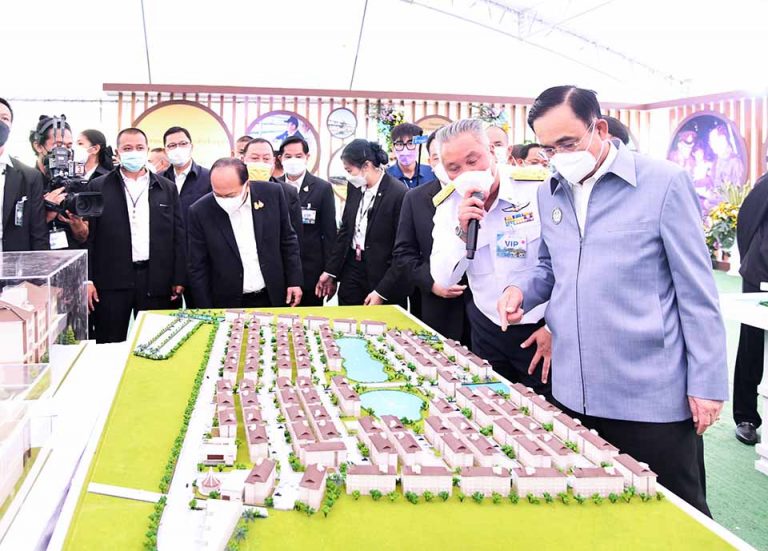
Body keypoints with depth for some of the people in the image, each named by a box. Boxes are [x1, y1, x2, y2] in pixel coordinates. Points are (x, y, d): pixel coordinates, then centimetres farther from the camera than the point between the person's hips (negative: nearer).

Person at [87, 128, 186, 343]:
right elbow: (88, 236, 3)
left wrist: (179, 280, 1)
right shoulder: (99, 187, 5)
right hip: (112, 280, -1)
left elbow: (178, 236, 7)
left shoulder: (167, 188, 9)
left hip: (156, 280, 1)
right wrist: (88, 279, -3)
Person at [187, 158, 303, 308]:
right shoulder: (200, 212, -12)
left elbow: (287, 239, 2)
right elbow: (198, 268, -6)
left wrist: (294, 281, 0)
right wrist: (207, 313, -6)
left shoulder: (272, 193, -9)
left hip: (274, 298, 1)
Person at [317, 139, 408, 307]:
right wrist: (330, 271, 9)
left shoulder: (399, 193, -17)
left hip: (384, 277, -6)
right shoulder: (354, 187, 3)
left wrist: (381, 292, -16)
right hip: (351, 270, 6)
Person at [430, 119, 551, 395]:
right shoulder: (448, 208, -1)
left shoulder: (538, 191, -15)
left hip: (541, 331, -4)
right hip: (487, 329, 4)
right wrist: (462, 231, -21)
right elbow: (444, 280, -5)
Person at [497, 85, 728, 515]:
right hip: (573, 393, 6)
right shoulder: (549, 193, 8)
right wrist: (523, 290, -1)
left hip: (653, 396, -5)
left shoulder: (664, 183, -9)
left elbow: (696, 291, -7)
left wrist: (707, 383, -8)